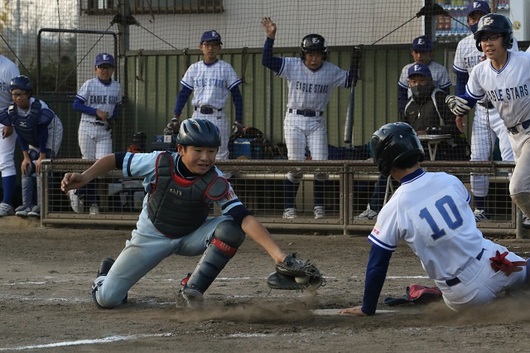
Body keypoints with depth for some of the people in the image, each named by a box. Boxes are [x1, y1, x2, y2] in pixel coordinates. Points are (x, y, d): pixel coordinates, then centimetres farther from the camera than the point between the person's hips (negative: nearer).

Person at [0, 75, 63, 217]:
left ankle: (41, 205, -16)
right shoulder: (12, 111, -16)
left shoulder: (39, 108, -32)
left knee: (41, 168, -17)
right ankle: (27, 205, 0)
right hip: (33, 141, 6)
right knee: (26, 168, -2)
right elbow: (20, 135, -7)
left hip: (50, 135, -6)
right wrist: (26, 157, -9)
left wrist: (42, 157, -22)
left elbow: (43, 134, -25)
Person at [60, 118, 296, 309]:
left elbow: (244, 218, -36)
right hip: (151, 238, -1)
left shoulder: (216, 183, -26)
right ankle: (107, 273, 30)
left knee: (231, 228, -29)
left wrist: (276, 253, -49)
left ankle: (192, 289, -16)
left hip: (190, 237, 1)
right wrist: (84, 177, -29)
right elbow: (115, 160, -12)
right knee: (106, 298, -10)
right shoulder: (159, 163, -24)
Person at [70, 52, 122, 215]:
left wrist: (113, 118, -1)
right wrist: (97, 112, -17)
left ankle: (77, 192, 8)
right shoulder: (89, 85, -5)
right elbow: (76, 104, -9)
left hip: (105, 131, 4)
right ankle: (92, 203, 15)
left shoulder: (116, 86, 7)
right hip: (88, 128, -3)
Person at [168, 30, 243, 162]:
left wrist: (238, 120, -6)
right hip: (197, 116, 3)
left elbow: (236, 95, 1)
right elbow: (184, 93, 11)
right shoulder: (194, 69, 10)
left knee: (220, 157, -5)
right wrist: (176, 117, 2)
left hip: (217, 116, -3)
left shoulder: (225, 68, 2)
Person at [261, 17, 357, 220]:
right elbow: (266, 61, -12)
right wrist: (270, 37, -21)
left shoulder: (332, 72, 1)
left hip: (317, 122, 2)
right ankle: (289, 207, 8)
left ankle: (319, 206, 8)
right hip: (294, 120, -2)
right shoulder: (292, 66, -5)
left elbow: (350, 81, 3)